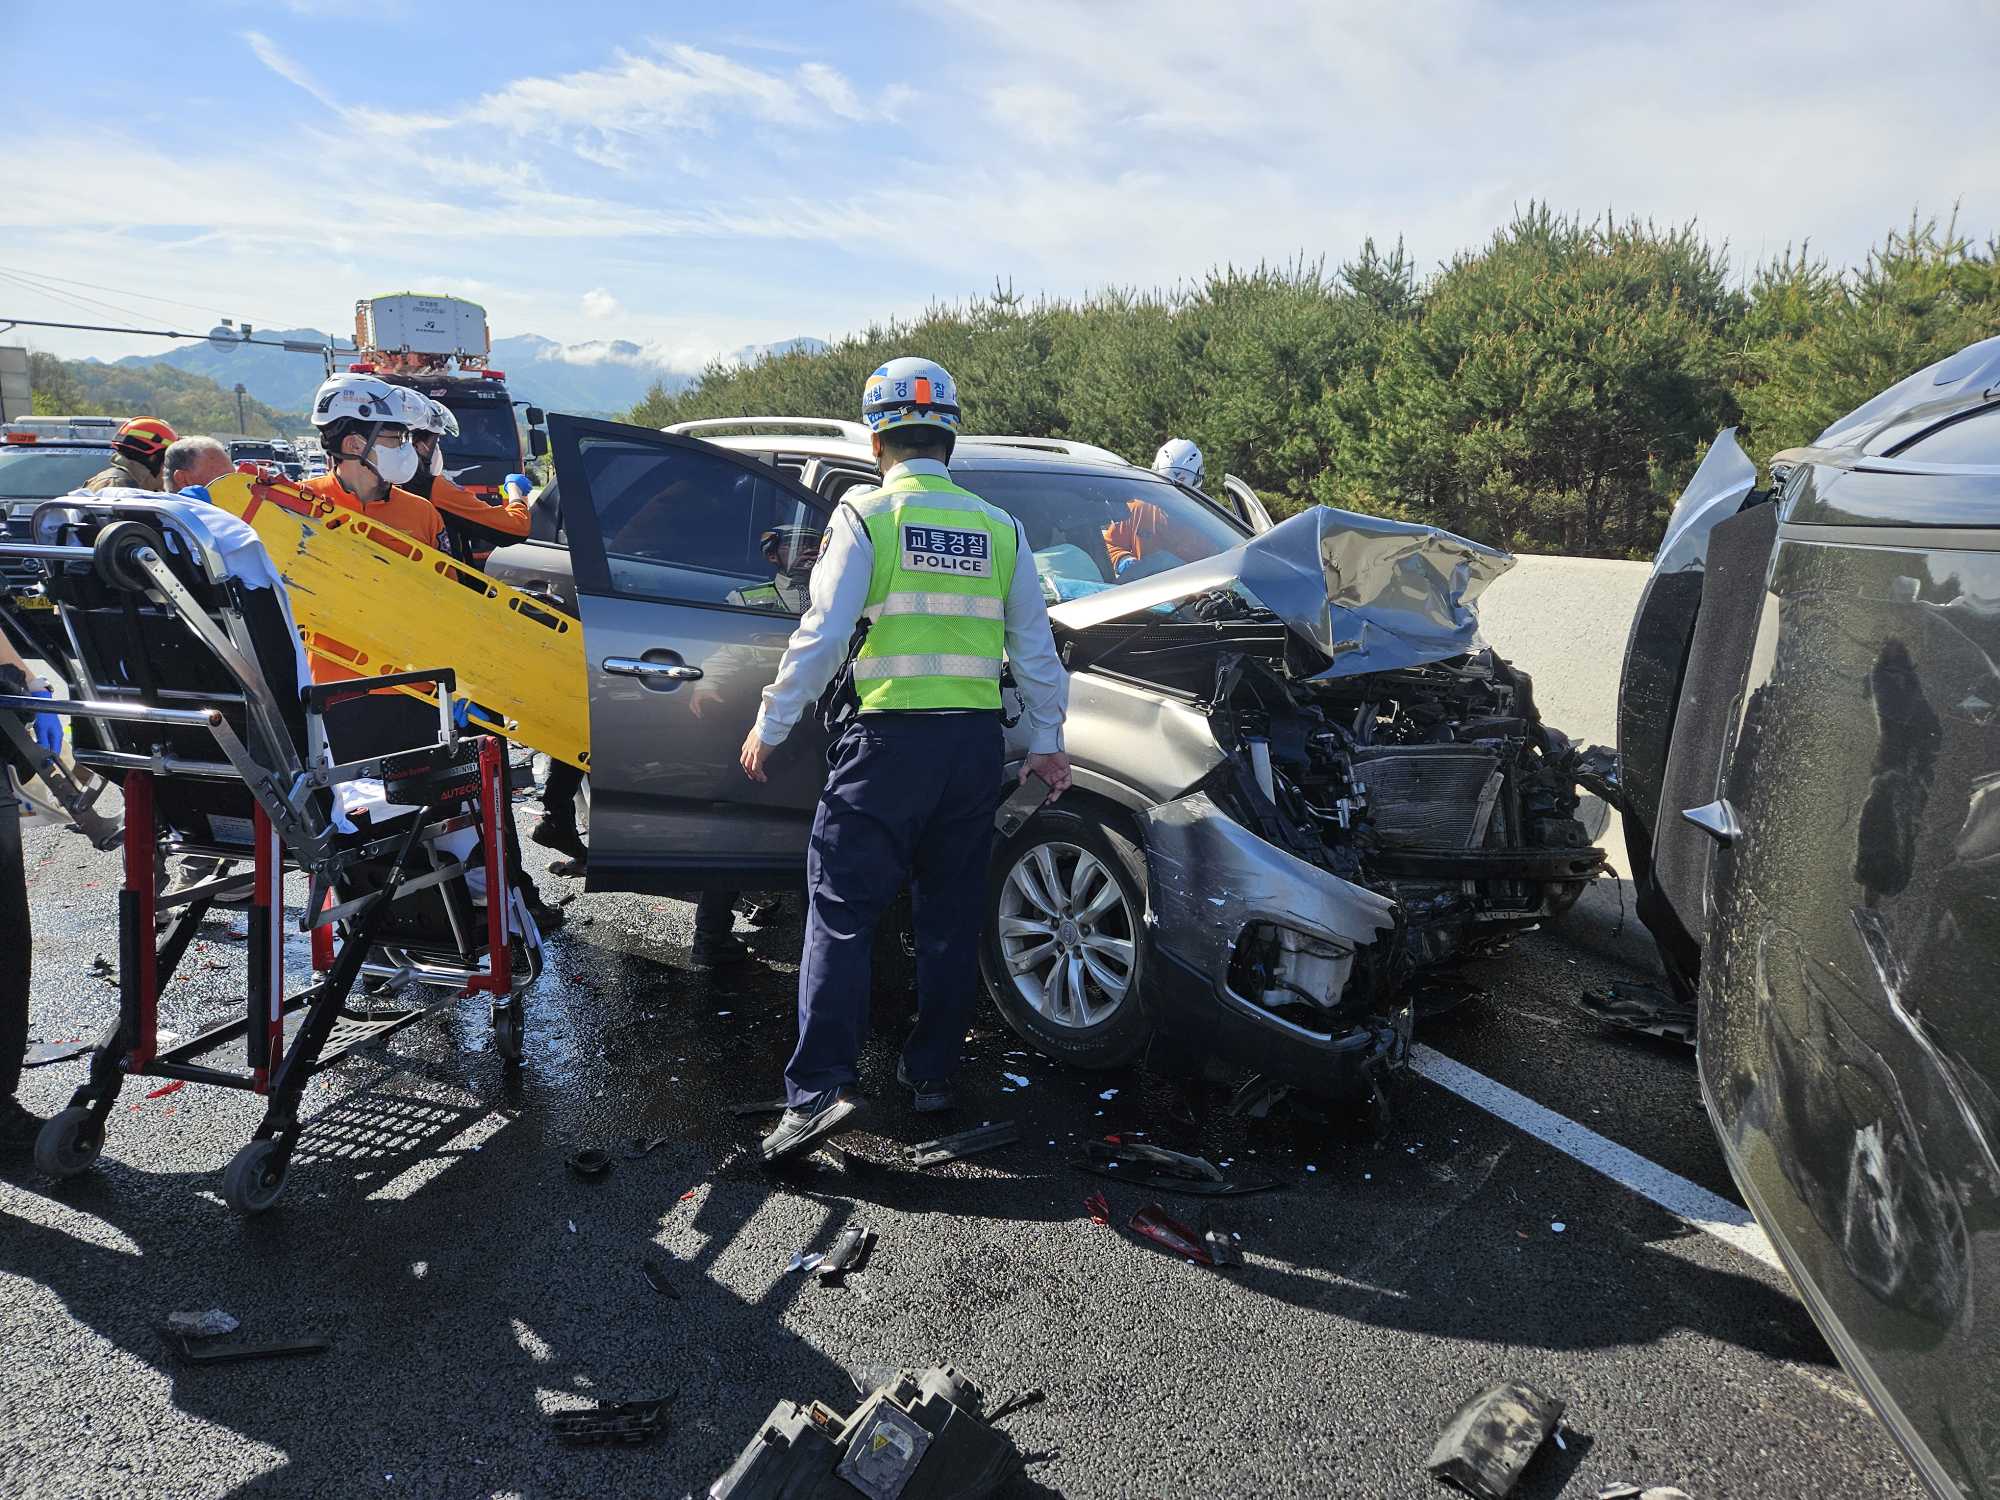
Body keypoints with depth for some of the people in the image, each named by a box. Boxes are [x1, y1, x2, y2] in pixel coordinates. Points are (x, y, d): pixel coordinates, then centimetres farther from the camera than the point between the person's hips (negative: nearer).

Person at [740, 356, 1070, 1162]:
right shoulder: (998, 528, 11)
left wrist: (770, 725, 0)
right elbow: (1036, 649, 13)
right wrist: (1047, 741, 21)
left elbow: (823, 634, -8)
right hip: (977, 743, 5)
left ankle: (820, 1086, -5)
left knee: (841, 912, 0)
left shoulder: (865, 514, -3)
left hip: (891, 740, -4)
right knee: (952, 915, 14)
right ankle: (931, 1073, 22)